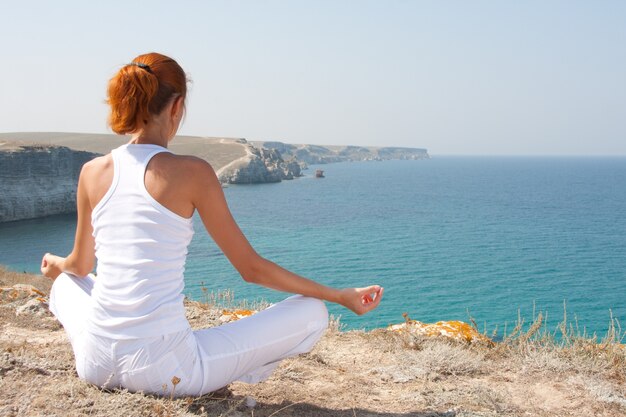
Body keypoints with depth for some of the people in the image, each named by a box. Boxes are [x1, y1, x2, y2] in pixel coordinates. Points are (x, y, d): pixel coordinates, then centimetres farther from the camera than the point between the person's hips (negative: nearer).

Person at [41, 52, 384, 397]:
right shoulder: (192, 172, -11)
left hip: (95, 364, 6)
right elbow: (251, 269, -6)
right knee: (312, 313, 5)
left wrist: (55, 265, 43)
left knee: (67, 283, 40)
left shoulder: (93, 172, 2)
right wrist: (340, 296, 4)